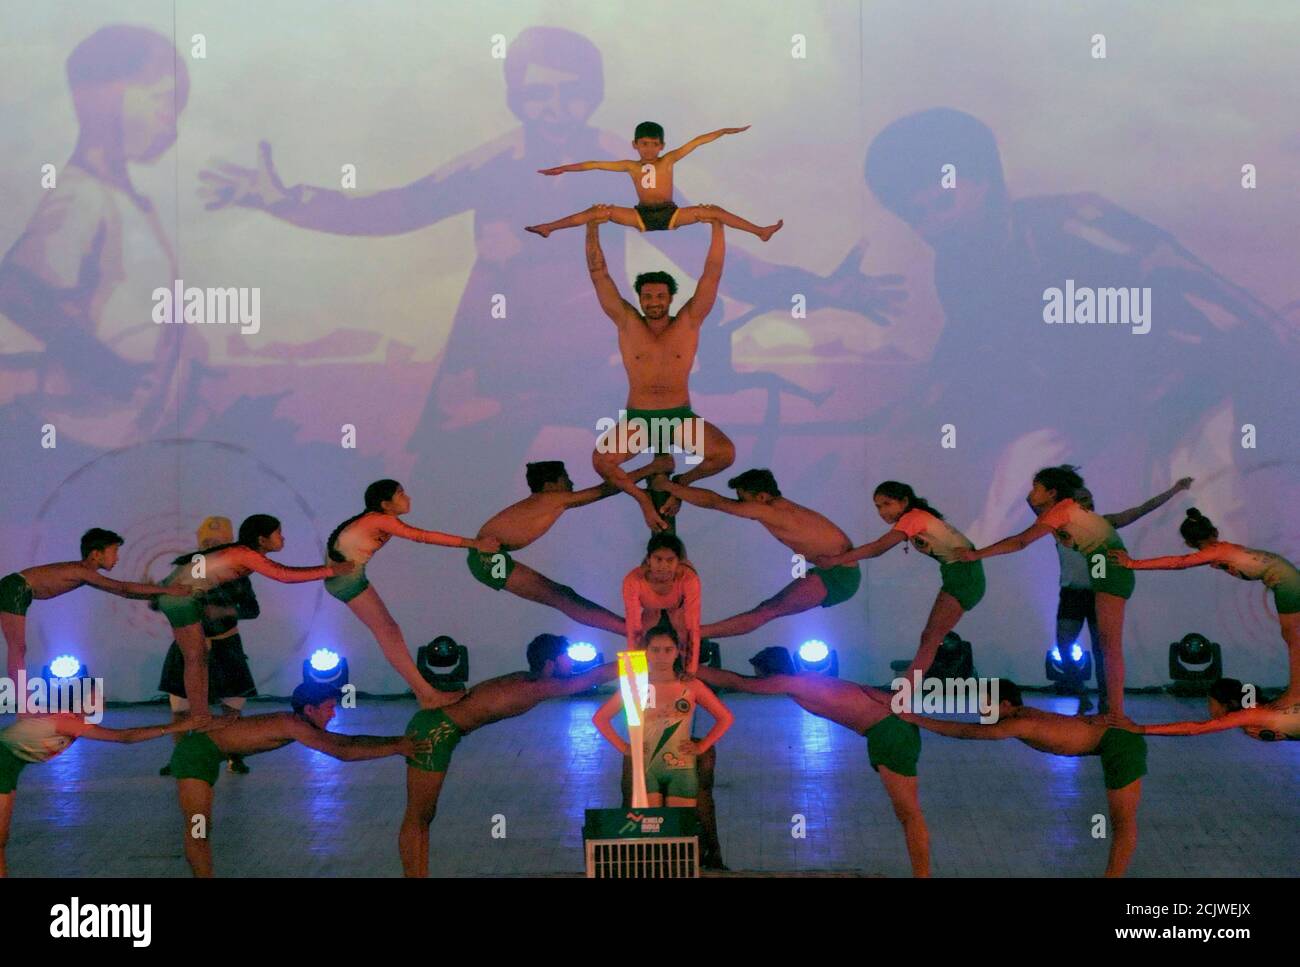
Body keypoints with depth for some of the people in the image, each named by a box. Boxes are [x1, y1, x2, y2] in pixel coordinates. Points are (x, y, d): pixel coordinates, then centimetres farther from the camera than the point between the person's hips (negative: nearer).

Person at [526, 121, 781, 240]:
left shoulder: (669, 160, 1)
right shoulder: (631, 166, 4)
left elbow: (695, 143, -3)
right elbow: (595, 164, 4)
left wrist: (724, 131, -7)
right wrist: (562, 169, 4)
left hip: (670, 214, -1)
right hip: (641, 216, 1)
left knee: (713, 211, -15)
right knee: (599, 211, -11)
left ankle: (760, 231, -11)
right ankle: (547, 227, -5)